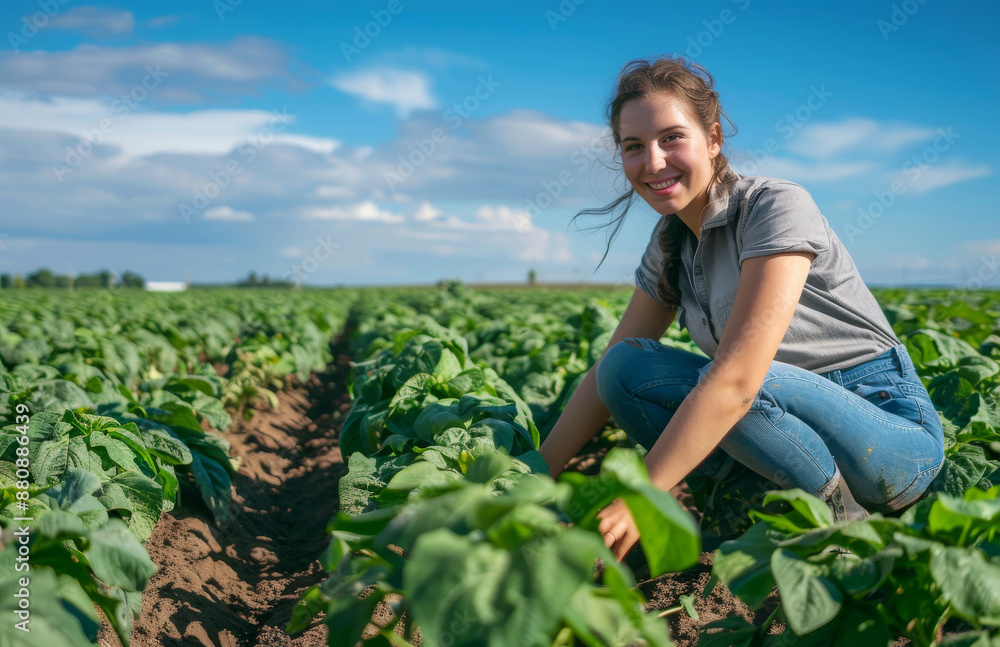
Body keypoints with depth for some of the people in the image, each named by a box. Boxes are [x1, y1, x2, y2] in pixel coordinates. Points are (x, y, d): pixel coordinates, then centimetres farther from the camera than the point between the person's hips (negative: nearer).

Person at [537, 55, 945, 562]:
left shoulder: (776, 206, -20)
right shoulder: (669, 243, 3)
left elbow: (737, 377, -30)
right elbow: (607, 373, 2)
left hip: (896, 430, -6)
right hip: (790, 416, 7)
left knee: (719, 387, -34)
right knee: (627, 367, -12)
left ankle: (842, 513, -9)